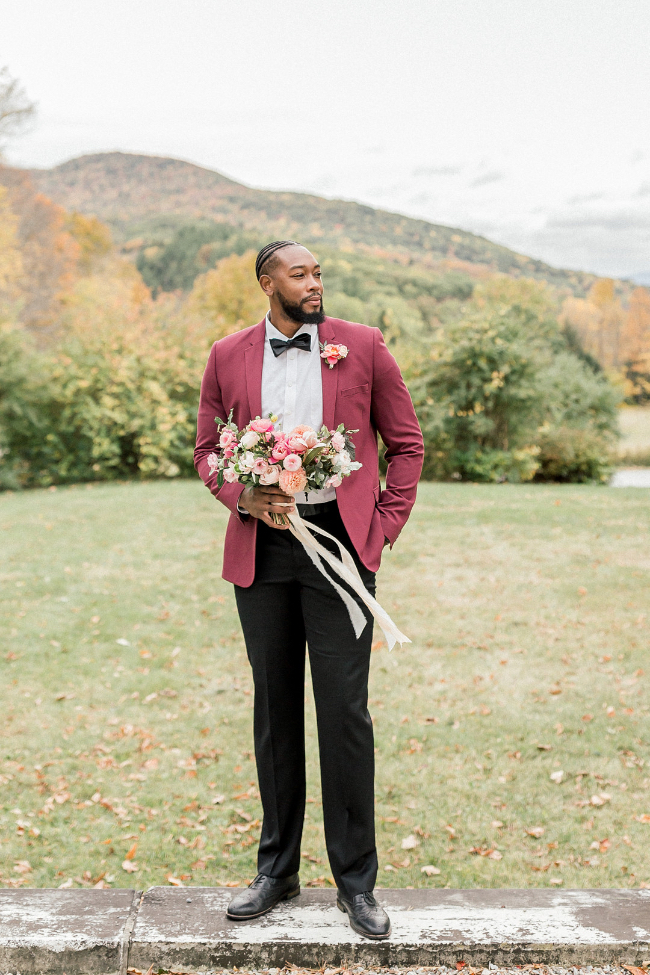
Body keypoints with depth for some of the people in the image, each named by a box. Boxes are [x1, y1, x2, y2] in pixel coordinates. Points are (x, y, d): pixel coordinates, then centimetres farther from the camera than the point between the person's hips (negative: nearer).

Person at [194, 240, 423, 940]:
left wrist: (385, 527, 0)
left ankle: (356, 882, 13)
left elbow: (405, 443, 8)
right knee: (274, 710, 10)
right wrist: (247, 499, -7)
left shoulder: (363, 347, 3)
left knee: (345, 712, -2)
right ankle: (277, 869, 25)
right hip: (262, 547, 2)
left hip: (340, 543, -2)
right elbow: (207, 450, 12)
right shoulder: (228, 357, 7)